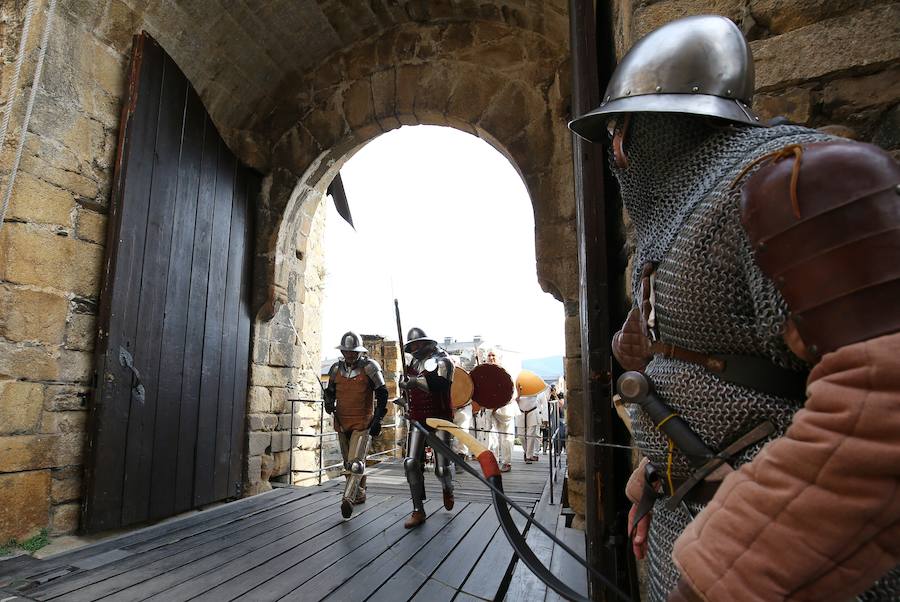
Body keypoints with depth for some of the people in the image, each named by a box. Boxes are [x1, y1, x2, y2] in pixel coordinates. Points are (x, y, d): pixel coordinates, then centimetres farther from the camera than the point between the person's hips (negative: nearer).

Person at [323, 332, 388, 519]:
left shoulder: (369, 367, -9)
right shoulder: (336, 368, 5)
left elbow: (382, 393, -8)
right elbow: (329, 391, 18)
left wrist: (377, 419, -12)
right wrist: (329, 404, -5)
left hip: (363, 422, -6)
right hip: (341, 422, 6)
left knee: (356, 462, -17)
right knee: (348, 463, 17)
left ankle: (347, 498, -17)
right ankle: (360, 493, 33)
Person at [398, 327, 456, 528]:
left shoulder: (442, 360, -7)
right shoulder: (413, 363, 11)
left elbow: (440, 384, -25)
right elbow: (406, 385, 26)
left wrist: (416, 381, -36)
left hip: (440, 418, -5)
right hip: (418, 419, 5)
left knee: (442, 468, -4)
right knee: (411, 463, -8)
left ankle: (447, 489, 33)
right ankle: (418, 511, 2)